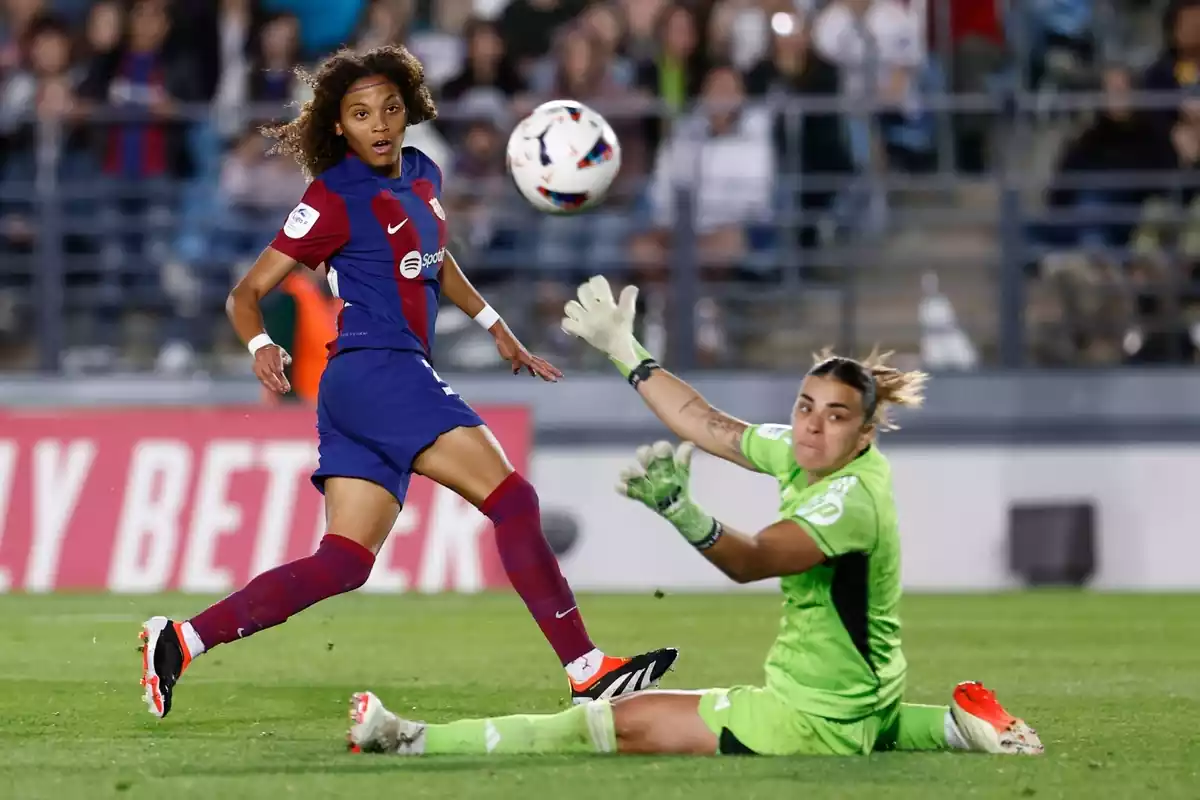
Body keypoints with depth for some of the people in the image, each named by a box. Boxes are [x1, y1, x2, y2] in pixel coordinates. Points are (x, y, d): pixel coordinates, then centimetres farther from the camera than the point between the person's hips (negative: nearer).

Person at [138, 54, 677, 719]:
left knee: (343, 564, 3)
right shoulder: (336, 198, -8)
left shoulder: (422, 176, 15)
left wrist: (495, 327, 29)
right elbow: (247, 293, -6)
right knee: (512, 499, -15)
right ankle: (587, 671, -17)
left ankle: (181, 640, 0)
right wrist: (260, 347, -25)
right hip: (376, 370, -9)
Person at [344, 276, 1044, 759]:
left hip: (814, 721, -9)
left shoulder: (852, 497, -23)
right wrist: (625, 351, 17)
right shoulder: (802, 456, 3)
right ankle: (957, 726, 29)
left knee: (626, 723, -6)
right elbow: (709, 425, 14)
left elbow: (752, 561, -35)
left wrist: (681, 511, -52)